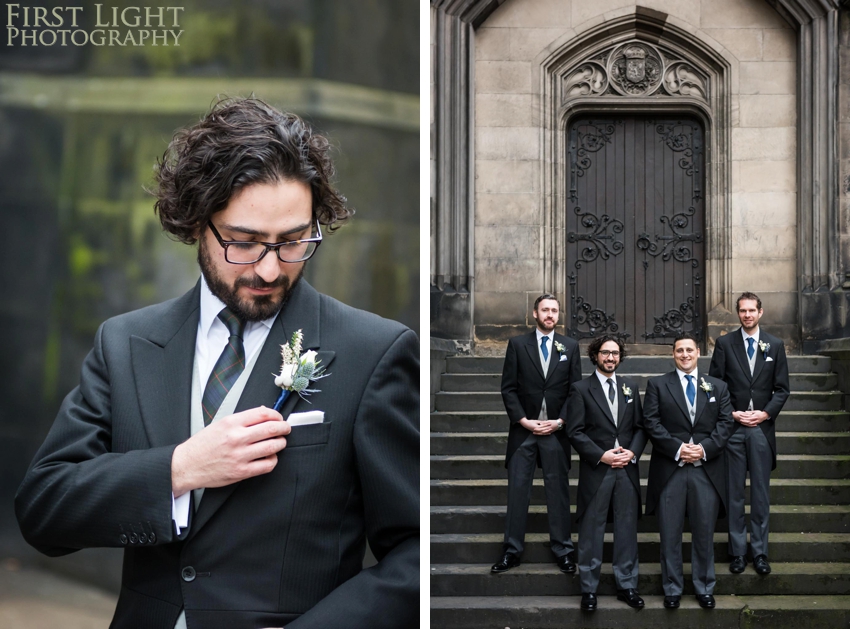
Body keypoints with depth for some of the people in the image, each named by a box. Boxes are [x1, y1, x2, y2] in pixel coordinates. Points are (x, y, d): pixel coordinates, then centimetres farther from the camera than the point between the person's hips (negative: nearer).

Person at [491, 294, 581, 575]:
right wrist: (524, 421, -9)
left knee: (558, 491, 4)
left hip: (556, 430, 1)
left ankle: (563, 551, 11)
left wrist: (559, 421, -6)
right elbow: (508, 388, 0)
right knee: (517, 491, 1)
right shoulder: (517, 344, 3)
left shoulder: (570, 347, 7)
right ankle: (512, 551, 7)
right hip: (523, 428, 0)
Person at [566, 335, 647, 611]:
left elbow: (640, 426, 11)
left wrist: (632, 452, -6)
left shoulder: (630, 387, 12)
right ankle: (589, 589, 10)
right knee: (592, 531, 2)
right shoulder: (581, 389, -1)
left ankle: (627, 586, 16)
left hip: (627, 469, 4)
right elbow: (575, 432, -7)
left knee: (627, 529, 7)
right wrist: (602, 456, -14)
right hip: (596, 470, -3)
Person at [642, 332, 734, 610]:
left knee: (704, 533, 6)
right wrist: (677, 448, -13)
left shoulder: (717, 387, 14)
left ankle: (704, 588, 19)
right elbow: (652, 423, -2)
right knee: (670, 534, 3)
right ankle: (672, 589, 14)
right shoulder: (657, 385, 7)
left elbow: (726, 423, 5)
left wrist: (705, 448, -10)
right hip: (669, 470, -1)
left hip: (707, 470, 1)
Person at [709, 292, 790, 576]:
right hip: (732, 426, -1)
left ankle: (759, 551, 12)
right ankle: (737, 551, 10)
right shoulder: (724, 343, 3)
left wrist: (765, 413, -7)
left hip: (762, 427, 1)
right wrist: (732, 414, -8)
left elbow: (782, 388, 7)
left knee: (761, 493, 4)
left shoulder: (775, 345, 7)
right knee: (734, 493, 3)